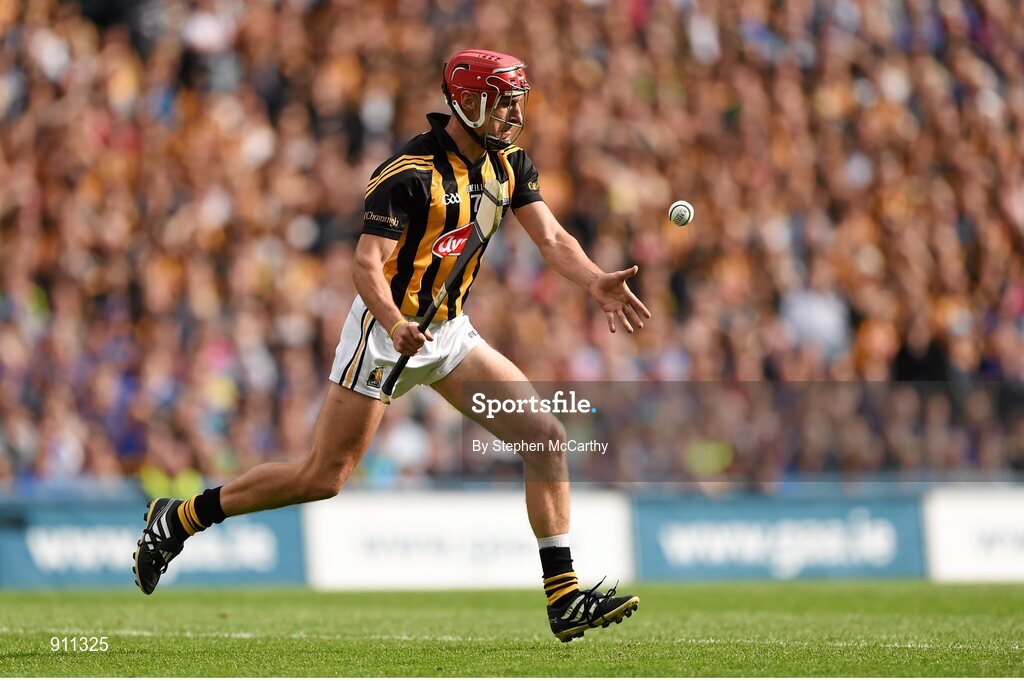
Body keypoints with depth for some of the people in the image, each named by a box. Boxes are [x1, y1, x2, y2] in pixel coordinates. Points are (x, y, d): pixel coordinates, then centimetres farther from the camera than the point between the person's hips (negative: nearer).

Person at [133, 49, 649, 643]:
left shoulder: (509, 162, 2)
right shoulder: (410, 173, -20)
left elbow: (552, 238, -5)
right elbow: (368, 265, -26)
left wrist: (596, 282, -25)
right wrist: (396, 325, -44)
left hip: (451, 332, 7)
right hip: (388, 330, -7)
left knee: (547, 437, -7)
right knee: (323, 478, -5)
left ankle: (566, 600, -5)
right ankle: (179, 518, 13)